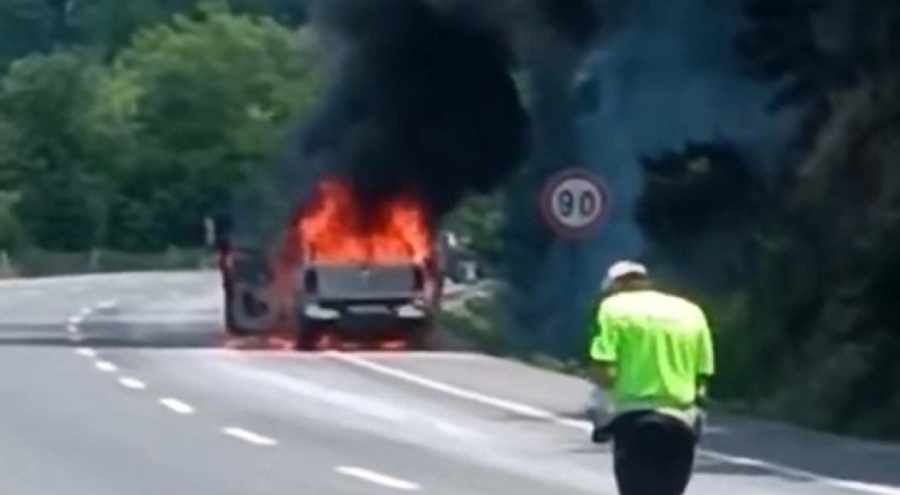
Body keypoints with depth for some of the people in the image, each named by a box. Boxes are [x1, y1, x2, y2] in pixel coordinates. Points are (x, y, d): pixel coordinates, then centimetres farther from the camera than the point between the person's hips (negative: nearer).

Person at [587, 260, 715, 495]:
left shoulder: (615, 308, 0)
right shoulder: (691, 312, 12)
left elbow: (602, 371, -8)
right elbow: (703, 374, 7)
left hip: (637, 420, -5)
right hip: (682, 423, 5)